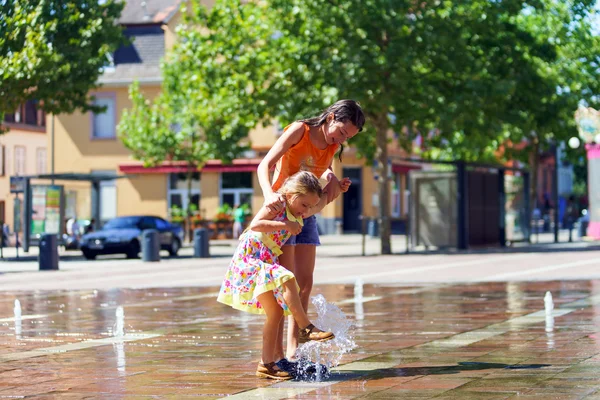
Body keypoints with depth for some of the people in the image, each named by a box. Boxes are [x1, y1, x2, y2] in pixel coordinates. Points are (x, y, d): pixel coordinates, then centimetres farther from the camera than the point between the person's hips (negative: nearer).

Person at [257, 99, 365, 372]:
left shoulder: (333, 147, 7)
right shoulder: (299, 130, -12)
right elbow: (264, 166, -19)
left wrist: (335, 184, -19)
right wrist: (269, 194, -38)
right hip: (281, 210, -7)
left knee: (305, 283, 4)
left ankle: (293, 351, 9)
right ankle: (276, 355, -11)